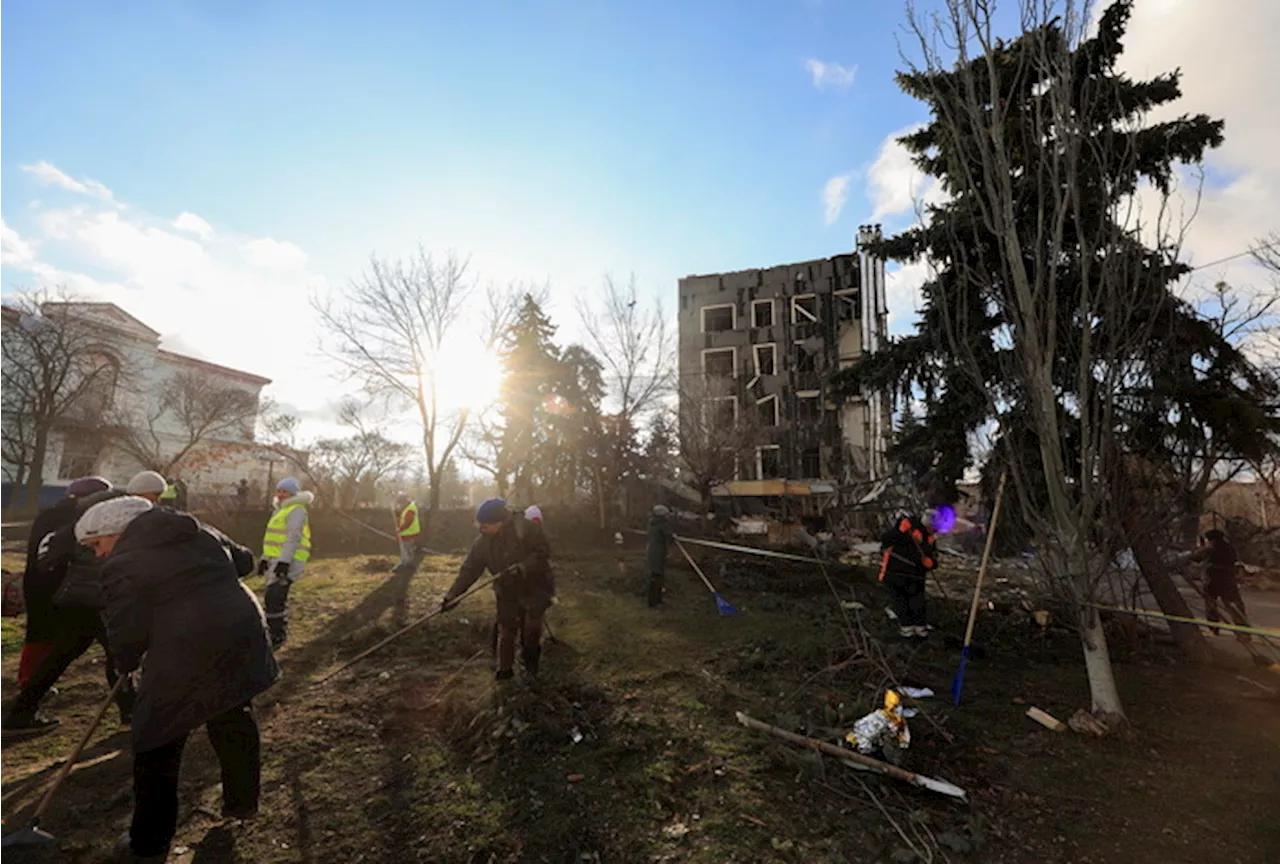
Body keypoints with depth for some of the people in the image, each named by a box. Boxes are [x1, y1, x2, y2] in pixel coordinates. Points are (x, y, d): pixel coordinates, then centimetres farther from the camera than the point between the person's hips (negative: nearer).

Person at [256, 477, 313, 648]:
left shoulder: (296, 510, -12)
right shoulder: (283, 510, 20)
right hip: (277, 560, 10)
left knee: (273, 598, -13)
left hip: (287, 562, -10)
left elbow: (293, 538, -20)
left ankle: (275, 637, -6)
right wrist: (265, 559, 22)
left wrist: (284, 561, -26)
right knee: (279, 598, 16)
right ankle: (281, 633, 28)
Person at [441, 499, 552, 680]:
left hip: (534, 586, -4)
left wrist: (523, 567, -32)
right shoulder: (483, 541, -5)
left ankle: (530, 657, 15)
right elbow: (469, 569, -1)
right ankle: (504, 669, 29)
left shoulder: (525, 529, -22)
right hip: (507, 592, 4)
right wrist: (452, 594, -6)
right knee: (506, 630, 7)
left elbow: (543, 553, -20)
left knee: (531, 623, -16)